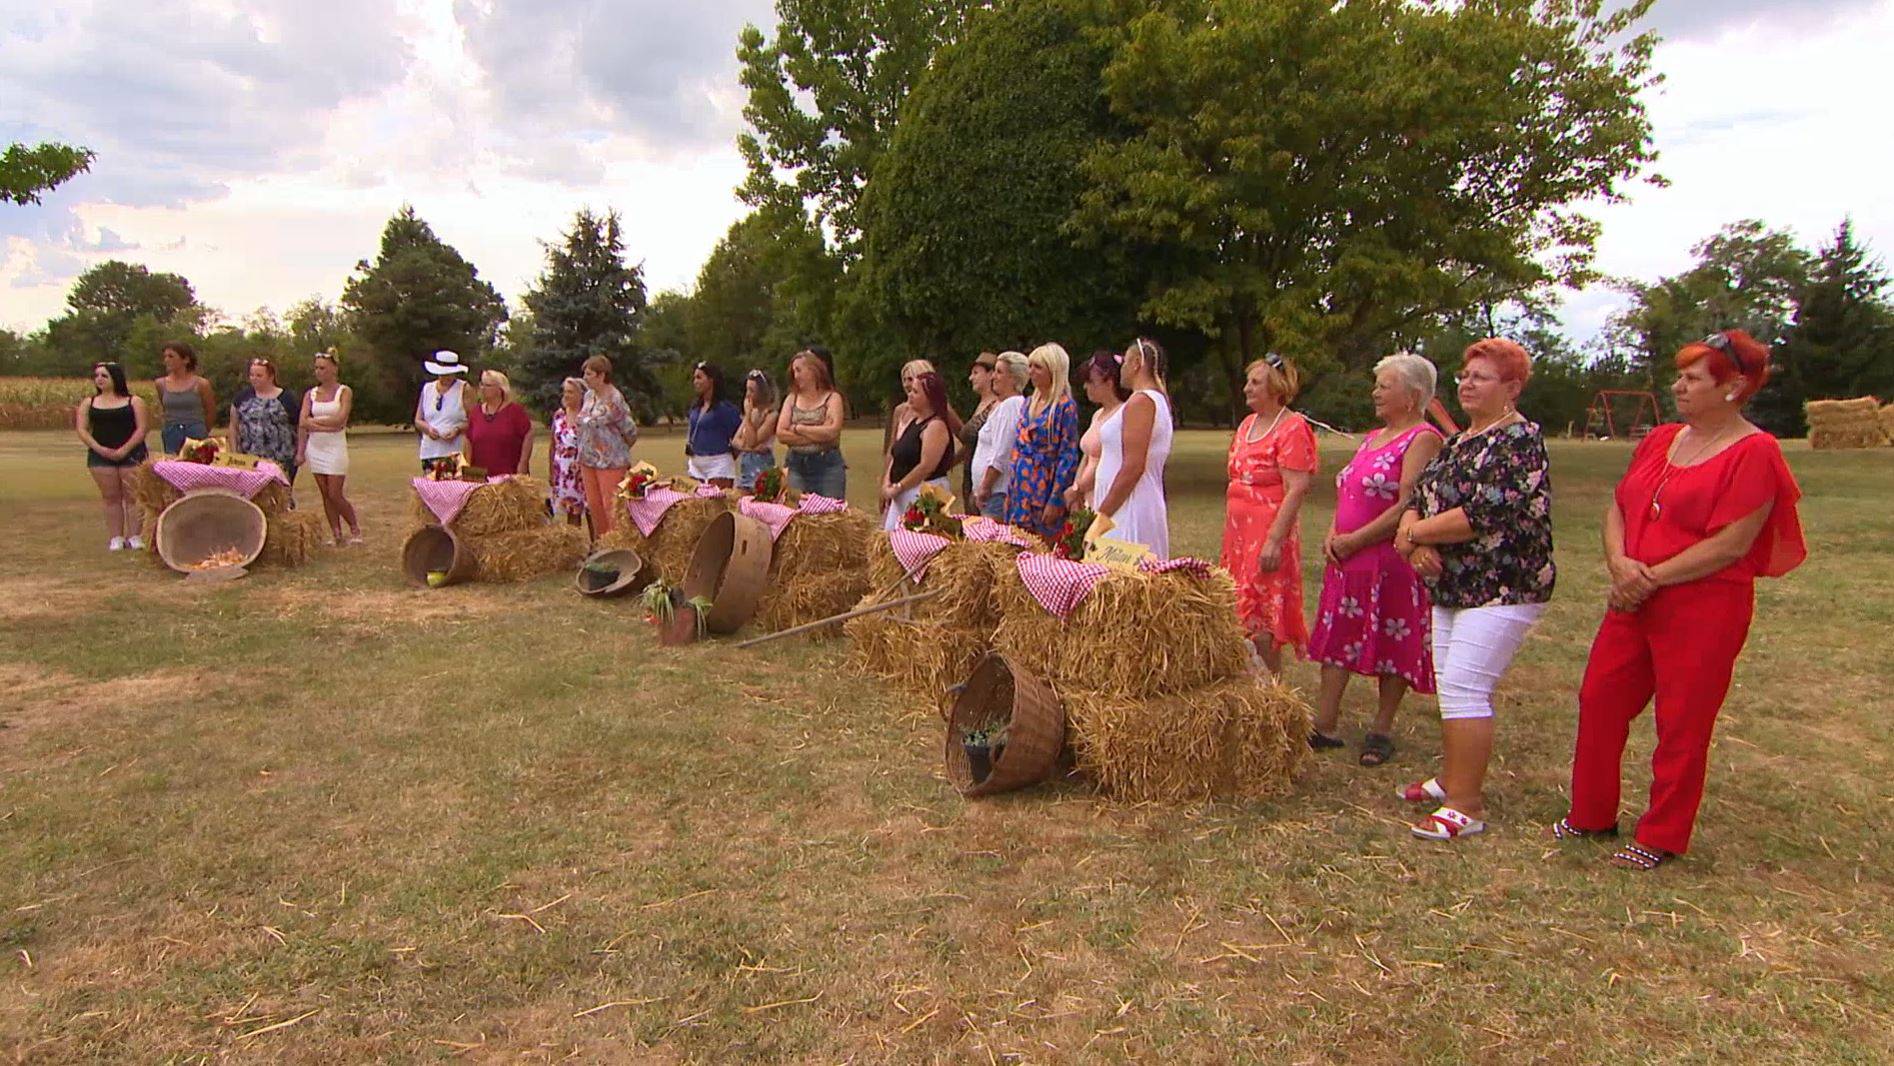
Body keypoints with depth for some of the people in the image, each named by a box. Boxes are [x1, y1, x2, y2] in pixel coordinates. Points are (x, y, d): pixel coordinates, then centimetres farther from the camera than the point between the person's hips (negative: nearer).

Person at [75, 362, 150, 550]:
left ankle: (135, 537, -1)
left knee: (132, 497, -4)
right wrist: (100, 449, -9)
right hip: (100, 456, 3)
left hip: (131, 454, -3)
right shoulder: (88, 403, 12)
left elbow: (142, 428, -4)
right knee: (111, 498, 2)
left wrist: (124, 449, -13)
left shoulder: (133, 401, 4)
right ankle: (116, 538, 4)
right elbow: (81, 429, 5)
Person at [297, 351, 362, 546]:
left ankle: (355, 527, 12)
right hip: (315, 448, 4)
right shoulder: (310, 394, 9)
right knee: (325, 494, 5)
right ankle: (336, 534, 11)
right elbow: (303, 423, 0)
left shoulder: (344, 392, -1)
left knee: (335, 494, -7)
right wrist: (300, 451, -10)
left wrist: (314, 422, -7)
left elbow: (340, 419, -15)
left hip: (336, 447, -4)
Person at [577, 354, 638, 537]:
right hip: (588, 461, 8)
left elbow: (630, 432, -9)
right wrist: (581, 457, 17)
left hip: (610, 462, -8)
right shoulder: (589, 395, 10)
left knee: (612, 508, -5)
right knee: (593, 506, 12)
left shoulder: (615, 400, -15)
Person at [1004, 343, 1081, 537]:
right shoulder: (1028, 405, 13)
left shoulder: (1065, 407, -9)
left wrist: (1055, 500, -17)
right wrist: (1009, 492, 13)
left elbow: (1068, 457, -13)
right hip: (1021, 489, 7)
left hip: (1044, 489, -7)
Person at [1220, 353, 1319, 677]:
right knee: (1239, 617, 10)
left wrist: (1275, 540, -23)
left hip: (1268, 534, -8)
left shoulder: (1292, 428, -10)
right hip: (1238, 533, 8)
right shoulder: (1247, 425, 15)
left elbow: (1296, 490, -17)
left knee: (1261, 620, -5)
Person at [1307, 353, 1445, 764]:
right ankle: (1324, 726, 16)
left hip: (1392, 564, -9)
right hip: (1350, 561, 9)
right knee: (1336, 638, 9)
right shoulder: (1374, 437, 17)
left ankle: (1382, 731, 15)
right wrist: (1333, 534, 3)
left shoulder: (1422, 439, -11)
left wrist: (1355, 540, -16)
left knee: (1392, 646, 3)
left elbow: (1408, 507, -20)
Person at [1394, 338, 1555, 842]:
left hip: (1501, 588, -9)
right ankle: (1452, 779, 28)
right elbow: (1418, 497, 10)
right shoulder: (1458, 441, 15)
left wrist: (1414, 533, -13)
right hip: (1452, 586, 9)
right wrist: (1416, 541, -11)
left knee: (1463, 687, -13)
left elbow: (1486, 514, -24)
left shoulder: (1520, 440, -12)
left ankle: (1465, 806, -7)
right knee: (1450, 685, 14)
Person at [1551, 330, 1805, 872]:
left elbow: (1731, 545, -18)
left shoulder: (1755, 453, -11)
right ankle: (1591, 815, 25)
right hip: (1633, 603, 7)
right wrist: (1620, 563, -8)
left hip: (1704, 609, -7)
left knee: (1682, 726, 3)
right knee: (1598, 701, 10)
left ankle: (1661, 838, 18)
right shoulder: (1661, 440, 11)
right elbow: (1618, 507, 10)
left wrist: (1652, 577, -16)